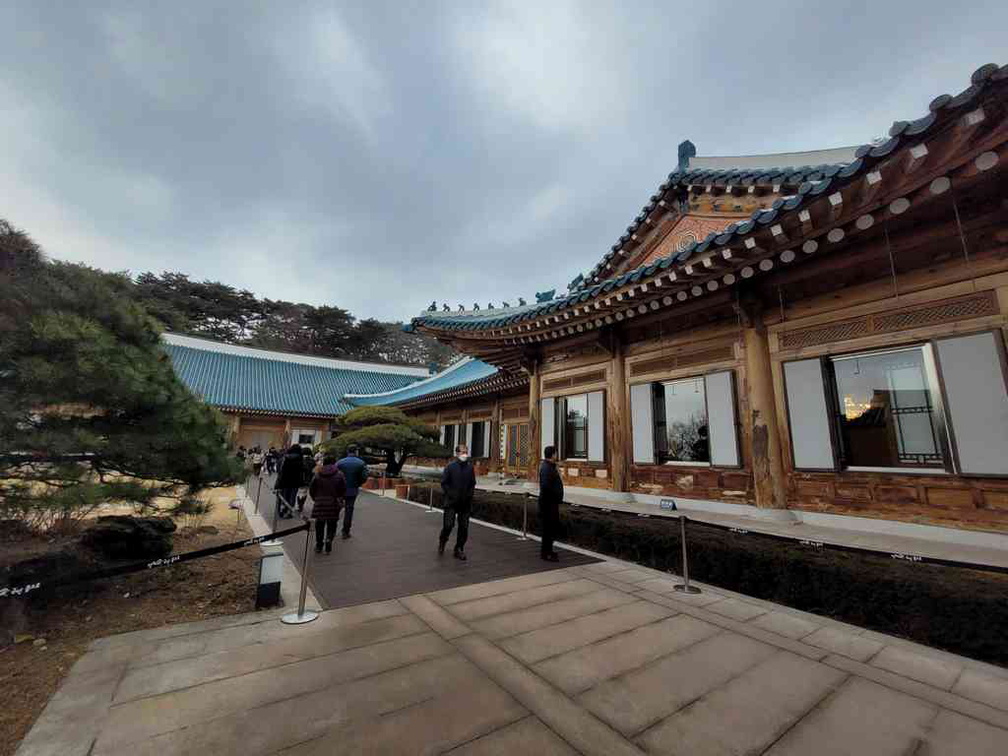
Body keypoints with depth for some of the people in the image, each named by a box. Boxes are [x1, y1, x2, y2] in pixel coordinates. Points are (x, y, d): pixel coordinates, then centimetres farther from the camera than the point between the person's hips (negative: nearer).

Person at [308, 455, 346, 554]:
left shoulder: (317, 475, -1)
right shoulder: (339, 475, -7)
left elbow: (311, 490, 4)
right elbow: (343, 490, -4)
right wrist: (340, 500, 13)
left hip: (320, 504, 2)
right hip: (334, 505, -1)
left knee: (319, 525, 16)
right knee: (331, 525, 11)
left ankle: (319, 545, 21)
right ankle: (329, 539, -8)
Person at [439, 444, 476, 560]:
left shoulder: (470, 467, 4)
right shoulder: (450, 466, -6)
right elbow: (444, 482, -3)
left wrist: (469, 494, 2)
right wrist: (449, 494, -9)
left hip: (465, 503, 3)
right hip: (451, 502, -3)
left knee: (464, 527, 6)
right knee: (448, 525, -2)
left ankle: (459, 549, 21)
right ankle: (442, 541, 29)